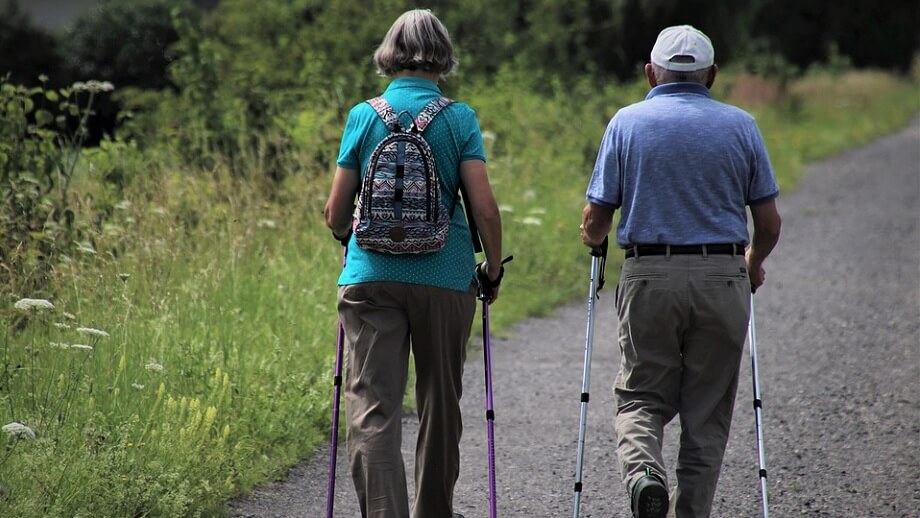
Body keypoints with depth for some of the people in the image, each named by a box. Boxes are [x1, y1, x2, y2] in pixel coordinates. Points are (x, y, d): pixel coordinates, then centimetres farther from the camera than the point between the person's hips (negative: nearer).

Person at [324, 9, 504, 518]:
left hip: (370, 278, 0)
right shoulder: (459, 119, -1)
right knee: (439, 405, 16)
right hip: (445, 279, 0)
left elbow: (336, 214, 4)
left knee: (372, 409, -5)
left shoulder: (363, 117, 2)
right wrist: (493, 269, 9)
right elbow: (484, 208, -7)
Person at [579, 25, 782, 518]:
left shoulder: (627, 122, 2)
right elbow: (768, 224, 6)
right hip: (723, 280, 1)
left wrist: (593, 239, 24)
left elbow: (594, 222, 0)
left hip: (649, 278, -1)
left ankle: (642, 471, -19)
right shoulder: (740, 126, 5)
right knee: (707, 415, 9)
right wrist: (752, 265, 27)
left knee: (641, 398, 10)